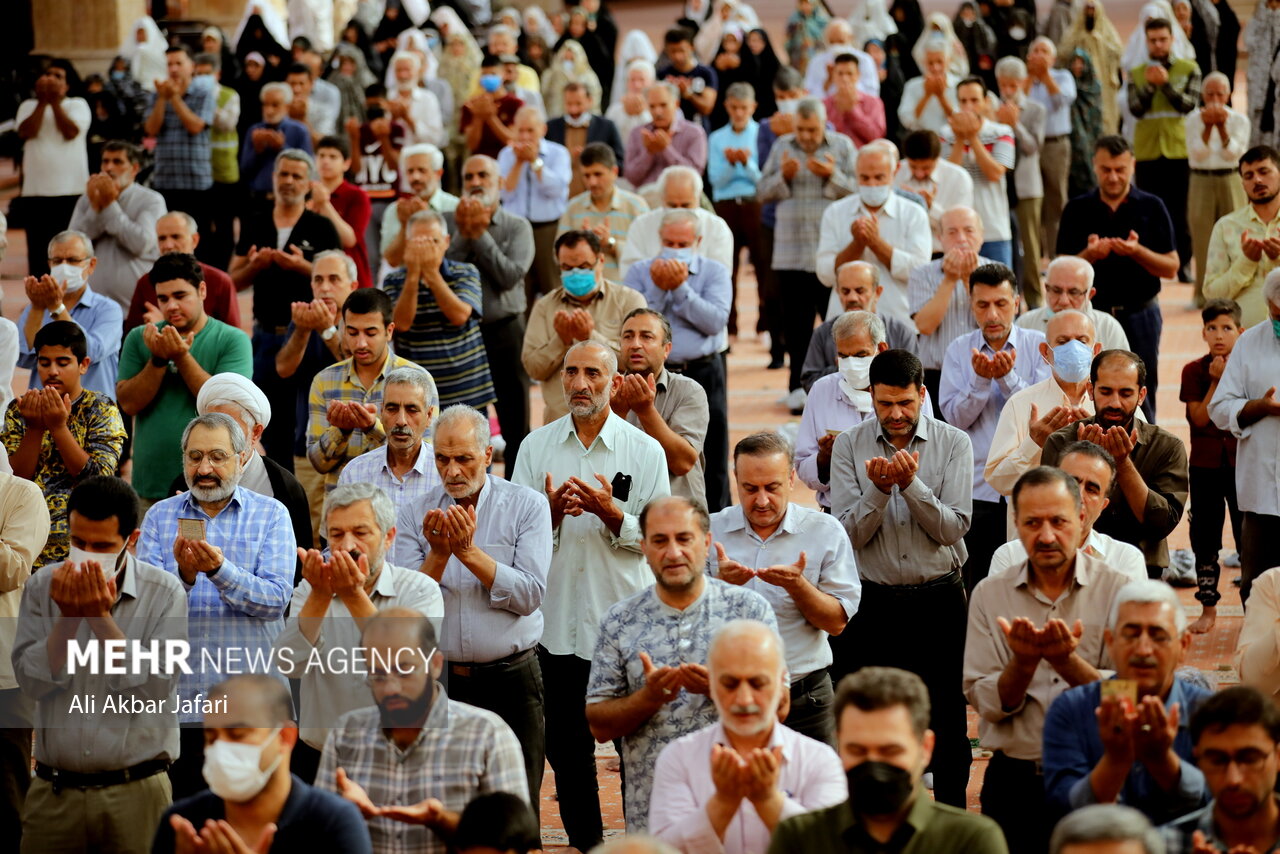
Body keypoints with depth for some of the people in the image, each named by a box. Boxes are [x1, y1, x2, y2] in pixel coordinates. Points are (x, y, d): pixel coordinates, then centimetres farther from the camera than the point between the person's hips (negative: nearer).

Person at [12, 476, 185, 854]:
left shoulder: (165, 593, -4)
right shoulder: (42, 587, 3)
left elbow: (154, 688, -13)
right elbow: (33, 682, -5)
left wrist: (101, 617, -16)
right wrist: (68, 617, -15)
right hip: (54, 790, 2)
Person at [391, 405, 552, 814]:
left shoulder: (527, 506, 0)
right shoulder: (415, 513, 5)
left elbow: (529, 595, -10)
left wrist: (468, 551, -16)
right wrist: (439, 553, -17)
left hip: (511, 677, -1)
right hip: (436, 677, 2)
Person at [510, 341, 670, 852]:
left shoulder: (644, 451, 1)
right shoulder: (536, 446, 7)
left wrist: (609, 512, -19)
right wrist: (552, 512, -16)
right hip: (558, 622, 3)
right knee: (567, 750, 11)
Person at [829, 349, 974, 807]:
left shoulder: (953, 444, -2)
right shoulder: (849, 446, 0)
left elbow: (954, 528, -10)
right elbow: (850, 533, -6)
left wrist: (912, 485, -22)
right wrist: (879, 490, -22)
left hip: (938, 600, 0)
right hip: (872, 601, 1)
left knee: (946, 718, 6)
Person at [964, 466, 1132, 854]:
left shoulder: (1116, 590, -2)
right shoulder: (989, 595, 3)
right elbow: (988, 705, -2)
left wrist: (1065, 661, -24)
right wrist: (1023, 662, -20)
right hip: (1014, 779, 1)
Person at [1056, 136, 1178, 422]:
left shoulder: (1151, 207, 3)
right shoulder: (1076, 210, 4)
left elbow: (1171, 268, 1)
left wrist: (1138, 251, -17)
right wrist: (1089, 255, -17)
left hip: (1140, 315, -1)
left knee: (1141, 400, 1)